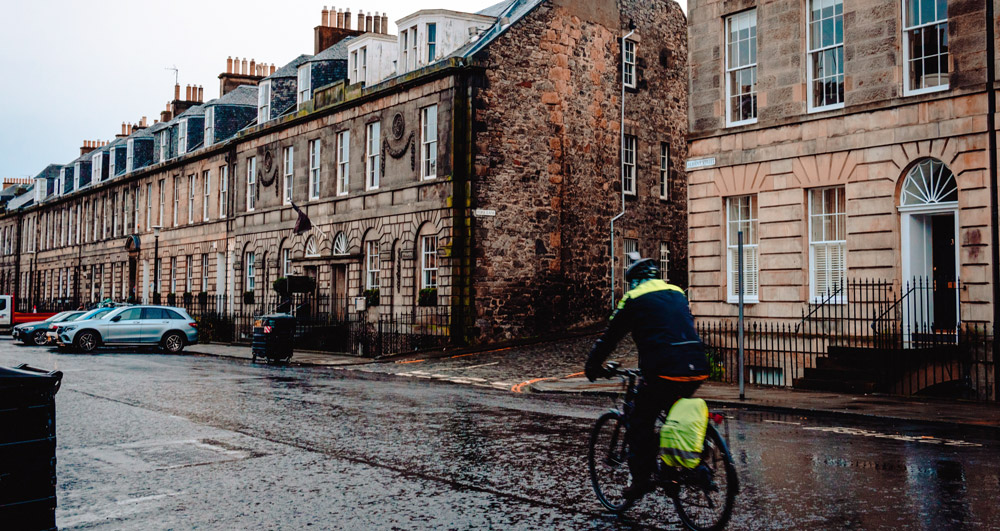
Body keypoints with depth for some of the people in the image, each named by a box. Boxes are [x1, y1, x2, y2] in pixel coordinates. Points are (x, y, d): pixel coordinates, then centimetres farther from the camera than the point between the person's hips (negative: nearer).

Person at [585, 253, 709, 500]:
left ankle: (641, 479, 7)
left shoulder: (634, 298, 8)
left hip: (664, 371, -6)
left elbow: (610, 336, 11)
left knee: (640, 424, 9)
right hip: (697, 370, 6)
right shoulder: (677, 293, 24)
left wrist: (593, 365, 24)